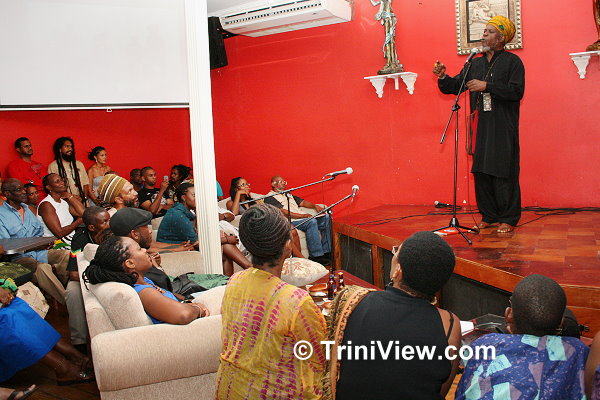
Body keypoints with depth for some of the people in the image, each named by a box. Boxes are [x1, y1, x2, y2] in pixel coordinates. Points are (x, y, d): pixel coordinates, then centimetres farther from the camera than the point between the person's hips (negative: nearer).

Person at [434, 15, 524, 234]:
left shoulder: (512, 61, 1)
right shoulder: (476, 63, 18)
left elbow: (516, 91, -12)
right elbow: (456, 86, 18)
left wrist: (487, 86, -16)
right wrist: (443, 78, -2)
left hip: (504, 128, -5)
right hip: (482, 127, 6)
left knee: (504, 173, -5)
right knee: (481, 172, 5)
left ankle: (508, 219, 4)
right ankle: (489, 216, 16)